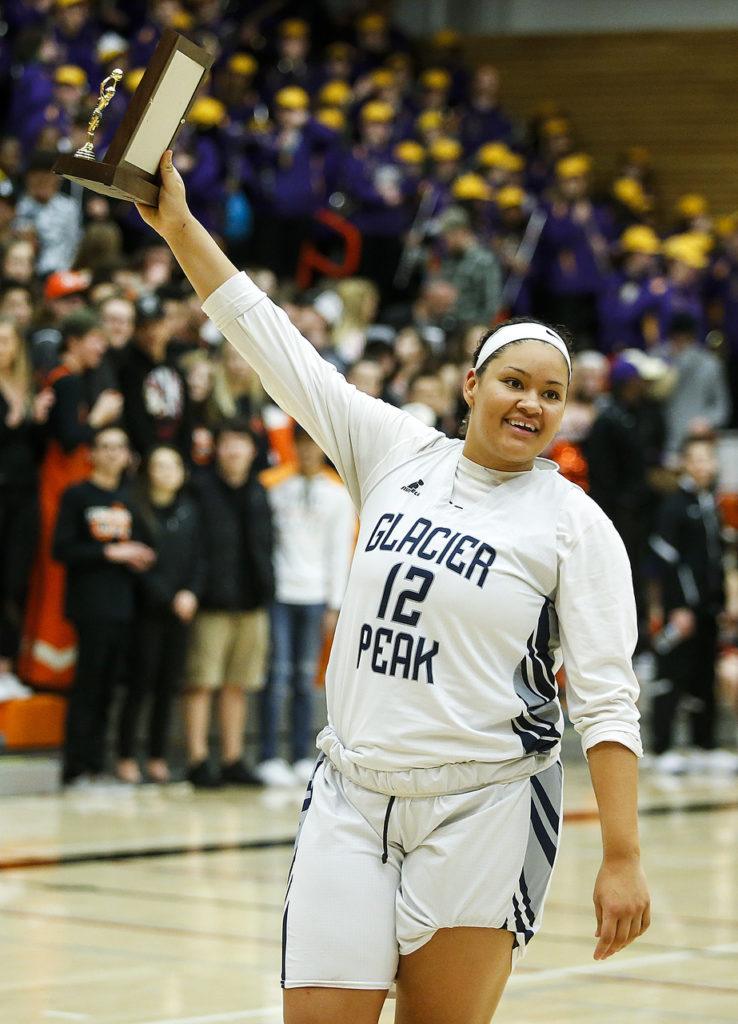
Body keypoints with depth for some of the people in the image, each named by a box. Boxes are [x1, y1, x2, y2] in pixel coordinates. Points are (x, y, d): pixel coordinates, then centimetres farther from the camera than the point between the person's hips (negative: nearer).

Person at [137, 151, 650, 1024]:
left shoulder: (574, 524, -2)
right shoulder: (396, 454, 7)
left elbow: (605, 699, -6)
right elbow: (273, 343, 7)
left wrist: (622, 858, -13)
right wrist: (179, 225, 2)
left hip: (481, 810, -3)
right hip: (350, 796, 3)